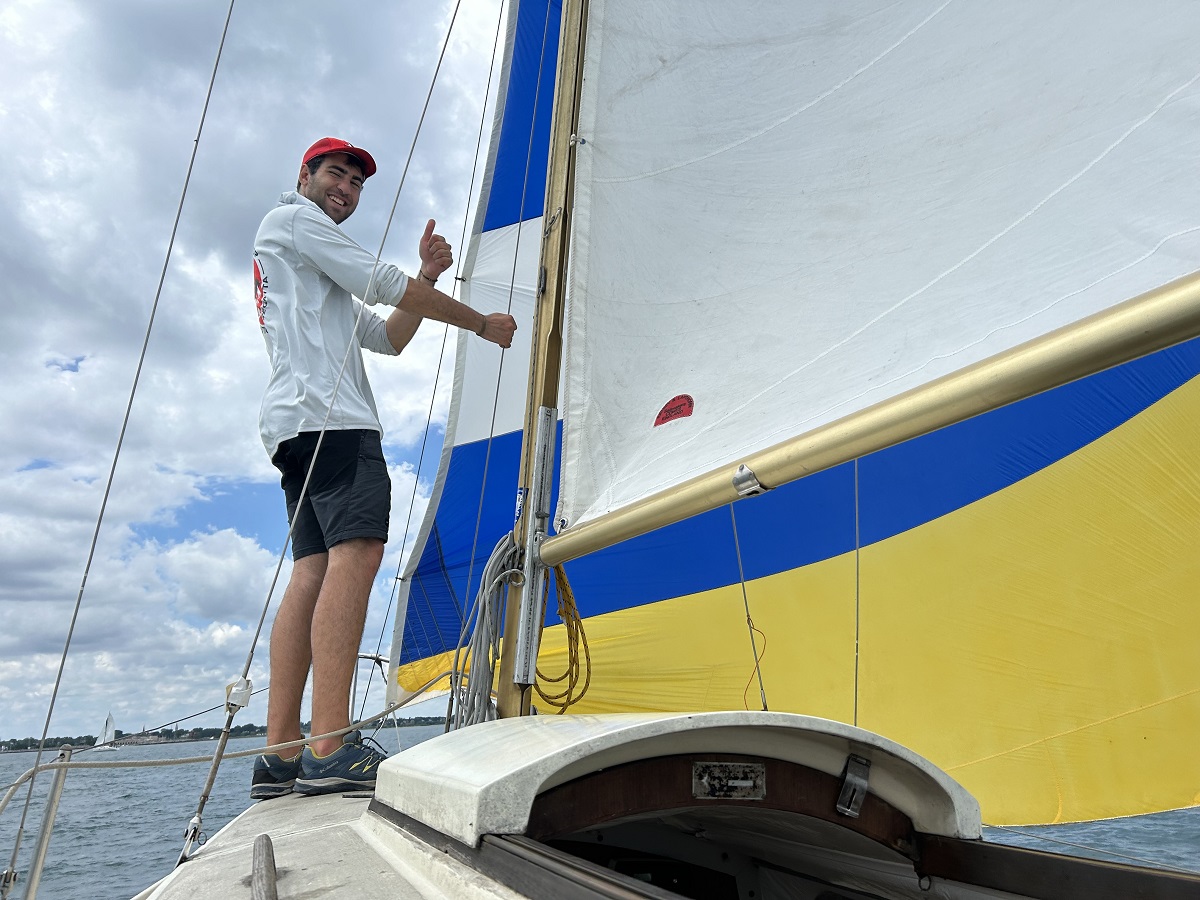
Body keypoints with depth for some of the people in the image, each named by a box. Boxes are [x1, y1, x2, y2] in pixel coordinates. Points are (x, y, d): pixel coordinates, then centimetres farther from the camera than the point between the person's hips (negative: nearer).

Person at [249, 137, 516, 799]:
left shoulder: (323, 284, 38)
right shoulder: (292, 218, 9)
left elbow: (389, 338, 29)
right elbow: (383, 284, 1)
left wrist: (427, 277, 18)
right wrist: (482, 323, 7)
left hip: (302, 427, 10)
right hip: (328, 416, -10)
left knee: (313, 570, -1)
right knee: (356, 550, -22)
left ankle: (280, 756, -4)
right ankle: (331, 751, -29)